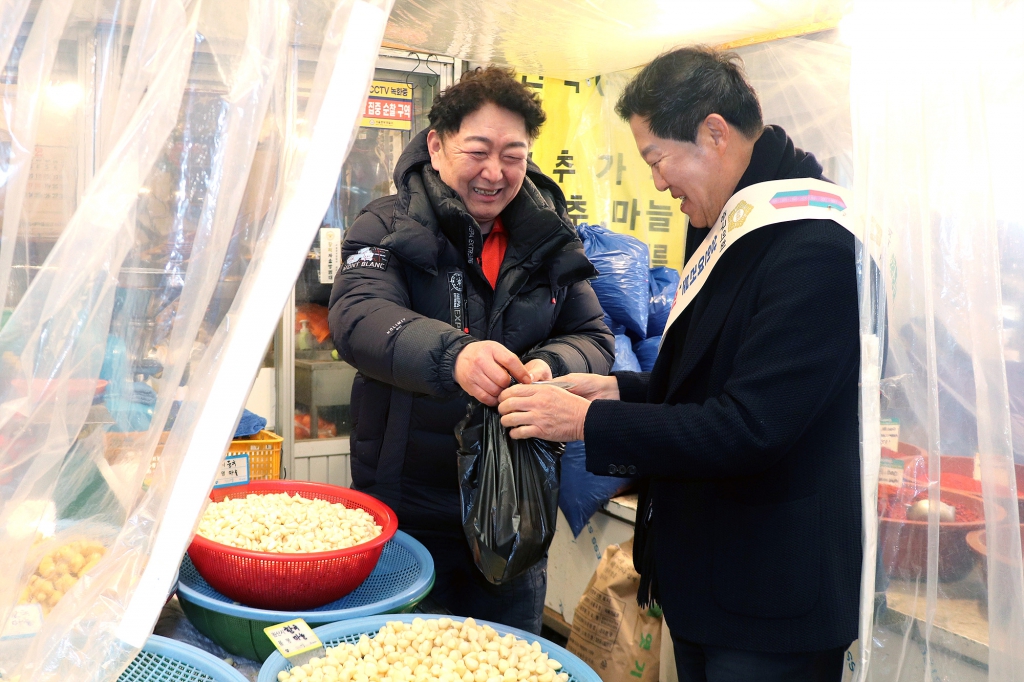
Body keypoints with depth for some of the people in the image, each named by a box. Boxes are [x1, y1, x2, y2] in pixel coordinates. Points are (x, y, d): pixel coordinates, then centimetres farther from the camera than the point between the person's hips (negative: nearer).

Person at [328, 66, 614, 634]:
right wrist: (452, 354, -41)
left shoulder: (551, 241, 5)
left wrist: (550, 369, -22)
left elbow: (593, 338, 2)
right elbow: (356, 316, -22)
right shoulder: (389, 226, -6)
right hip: (406, 512, -2)